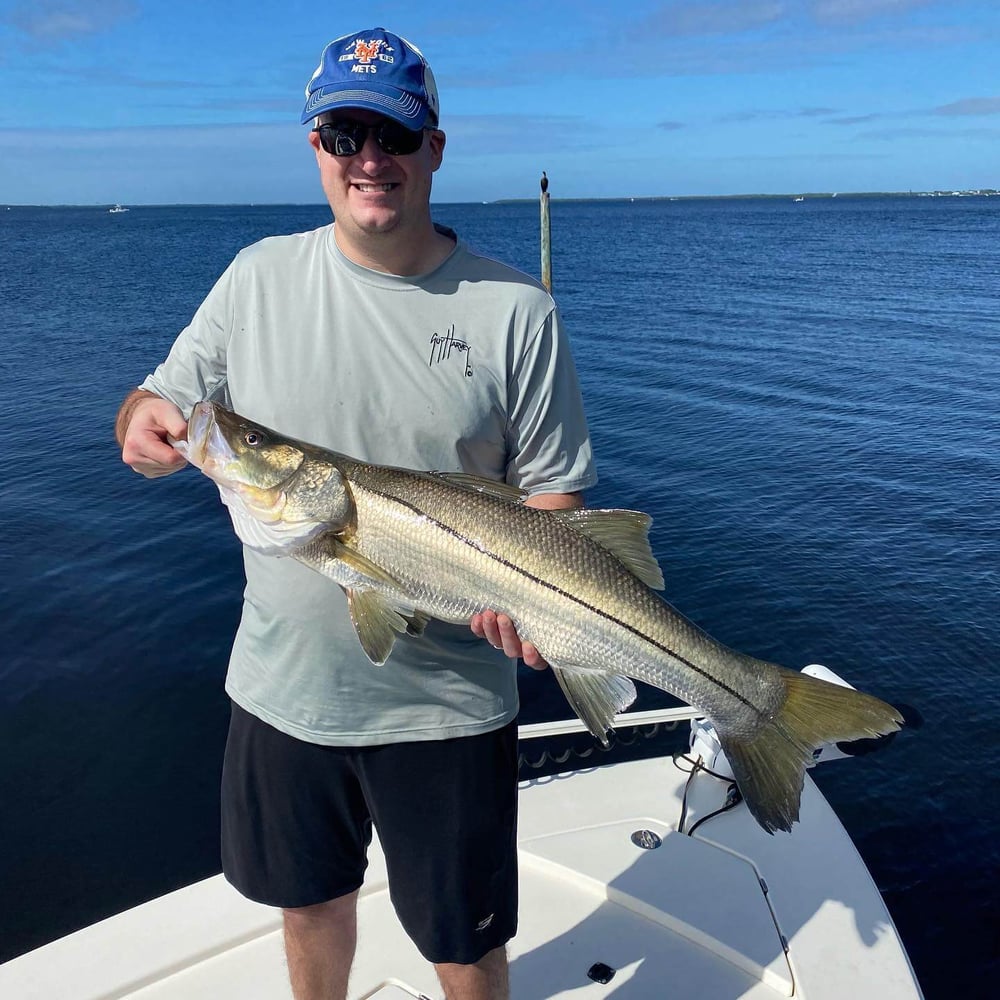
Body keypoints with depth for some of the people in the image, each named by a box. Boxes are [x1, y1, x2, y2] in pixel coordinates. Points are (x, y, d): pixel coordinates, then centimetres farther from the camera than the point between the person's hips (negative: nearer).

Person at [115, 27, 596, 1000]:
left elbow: (553, 490, -5)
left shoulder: (515, 310, -8)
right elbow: (162, 415, 4)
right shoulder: (260, 275, -1)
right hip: (281, 683, 3)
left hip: (445, 702, -2)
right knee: (310, 900, 26)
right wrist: (143, 423, -20)